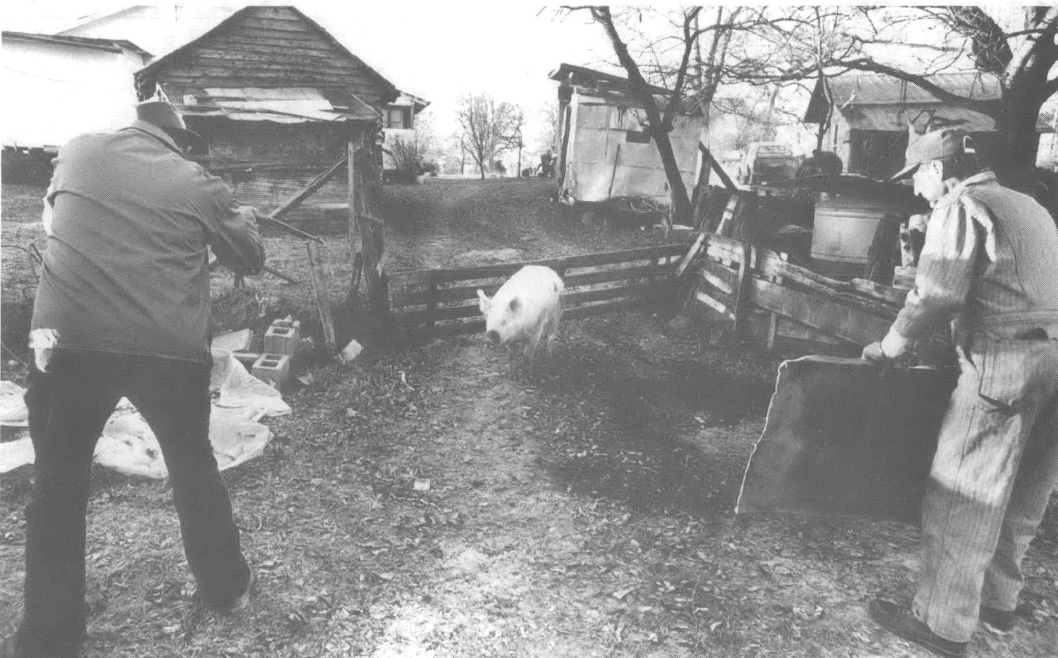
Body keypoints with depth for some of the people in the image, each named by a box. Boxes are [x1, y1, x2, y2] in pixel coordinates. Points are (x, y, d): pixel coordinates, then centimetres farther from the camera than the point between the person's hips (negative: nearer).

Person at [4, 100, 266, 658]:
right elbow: (250, 257, 16)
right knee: (194, 469, 18)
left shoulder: (75, 153, 10)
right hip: (172, 350, 0)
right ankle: (227, 588, 33)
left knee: (58, 485, 13)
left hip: (70, 342, 1)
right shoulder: (197, 184, 4)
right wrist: (244, 217, 36)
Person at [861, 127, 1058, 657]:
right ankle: (999, 599, 33)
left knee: (961, 498, -2)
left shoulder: (959, 207, -4)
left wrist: (889, 347, -4)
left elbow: (937, 294, -14)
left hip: (1006, 363, -9)